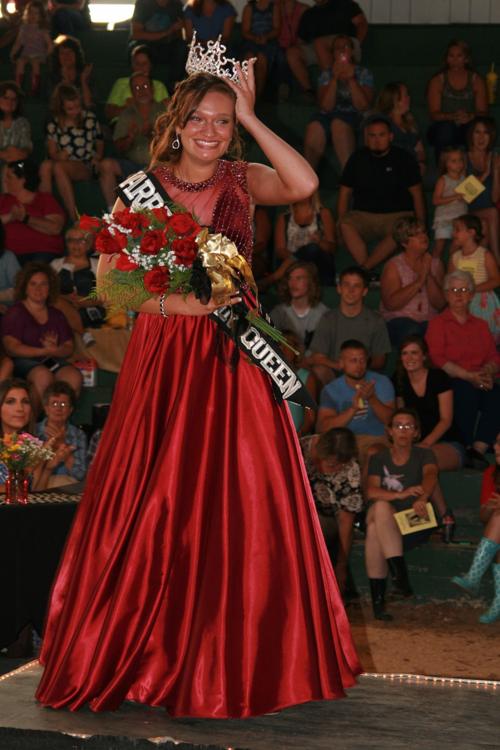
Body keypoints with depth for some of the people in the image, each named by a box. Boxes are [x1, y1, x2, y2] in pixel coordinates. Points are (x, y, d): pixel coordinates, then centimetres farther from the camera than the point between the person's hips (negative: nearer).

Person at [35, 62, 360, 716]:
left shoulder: (243, 180, 6)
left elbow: (305, 184, -15)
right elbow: (108, 282, 0)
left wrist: (251, 118, -9)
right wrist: (171, 302, -13)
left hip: (236, 358, 1)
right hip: (163, 357, -1)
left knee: (244, 503, 0)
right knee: (153, 504, -1)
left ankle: (234, 657, 11)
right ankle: (141, 653, 11)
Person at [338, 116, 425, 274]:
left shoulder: (403, 159, 5)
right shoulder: (357, 159, 11)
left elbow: (416, 194, 4)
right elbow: (345, 193, 11)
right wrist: (341, 220, -5)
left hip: (397, 215, -2)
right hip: (363, 216, 2)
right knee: (346, 224, -32)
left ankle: (365, 267, -40)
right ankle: (367, 271, -43)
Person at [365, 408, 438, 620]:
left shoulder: (424, 455, 6)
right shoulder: (379, 459, 9)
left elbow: (431, 475, -18)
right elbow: (371, 492, -9)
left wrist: (422, 499, -42)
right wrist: (402, 494, -29)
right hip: (386, 522, 2)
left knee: (375, 531, -30)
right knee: (380, 506, -33)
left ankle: (378, 599, -32)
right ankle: (399, 573, -39)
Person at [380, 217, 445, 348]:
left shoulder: (435, 263, 13)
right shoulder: (393, 266, 1)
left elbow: (440, 304, 5)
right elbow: (390, 304, -13)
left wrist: (429, 277, -9)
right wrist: (419, 281, -14)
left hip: (429, 321, 3)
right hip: (399, 321, -3)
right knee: (412, 332, -36)